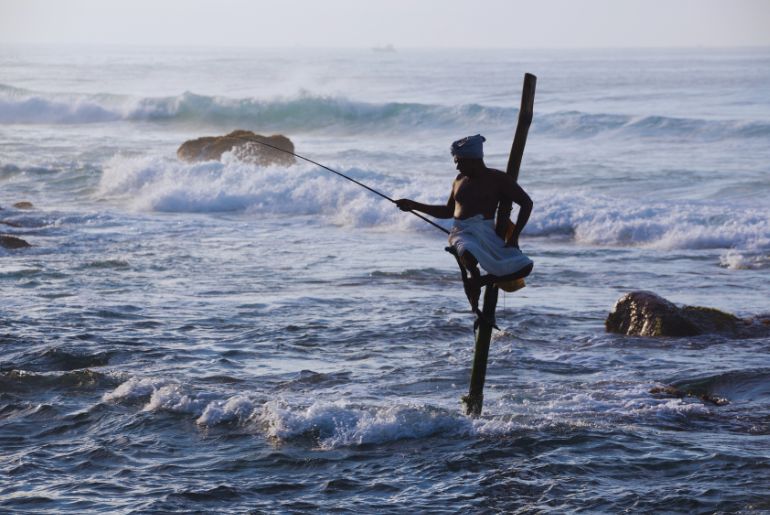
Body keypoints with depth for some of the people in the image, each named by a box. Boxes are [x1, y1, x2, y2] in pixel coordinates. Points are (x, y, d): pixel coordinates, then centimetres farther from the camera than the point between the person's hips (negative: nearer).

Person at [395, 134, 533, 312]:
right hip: (462, 232, 1)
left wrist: (514, 236, -8)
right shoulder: (460, 180, 20)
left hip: (486, 233, -1)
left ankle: (476, 282, -6)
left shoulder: (497, 179, 5)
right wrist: (415, 206, 27)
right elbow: (448, 211, 33)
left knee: (524, 267, -28)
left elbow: (527, 203, 2)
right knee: (468, 255, -42)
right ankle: (474, 277, -4)